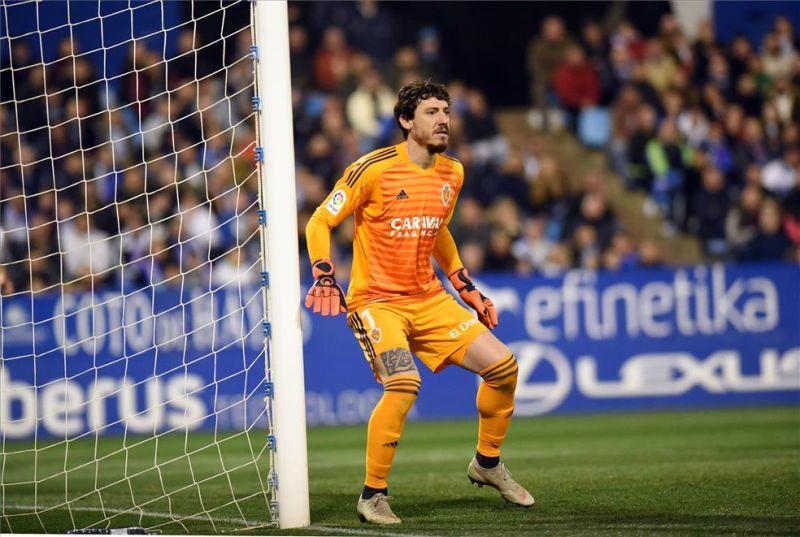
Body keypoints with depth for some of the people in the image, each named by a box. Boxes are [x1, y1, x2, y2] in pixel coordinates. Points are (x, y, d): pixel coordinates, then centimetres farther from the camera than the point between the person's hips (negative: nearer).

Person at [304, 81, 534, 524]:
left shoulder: (452, 173, 8)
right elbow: (320, 222, -7)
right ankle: (373, 496, -14)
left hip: (429, 299, 7)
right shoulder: (374, 169, -12)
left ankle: (487, 462, 21)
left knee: (502, 365, -3)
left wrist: (468, 290, 21)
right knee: (404, 384, -29)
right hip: (376, 302, -6)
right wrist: (324, 278, -20)